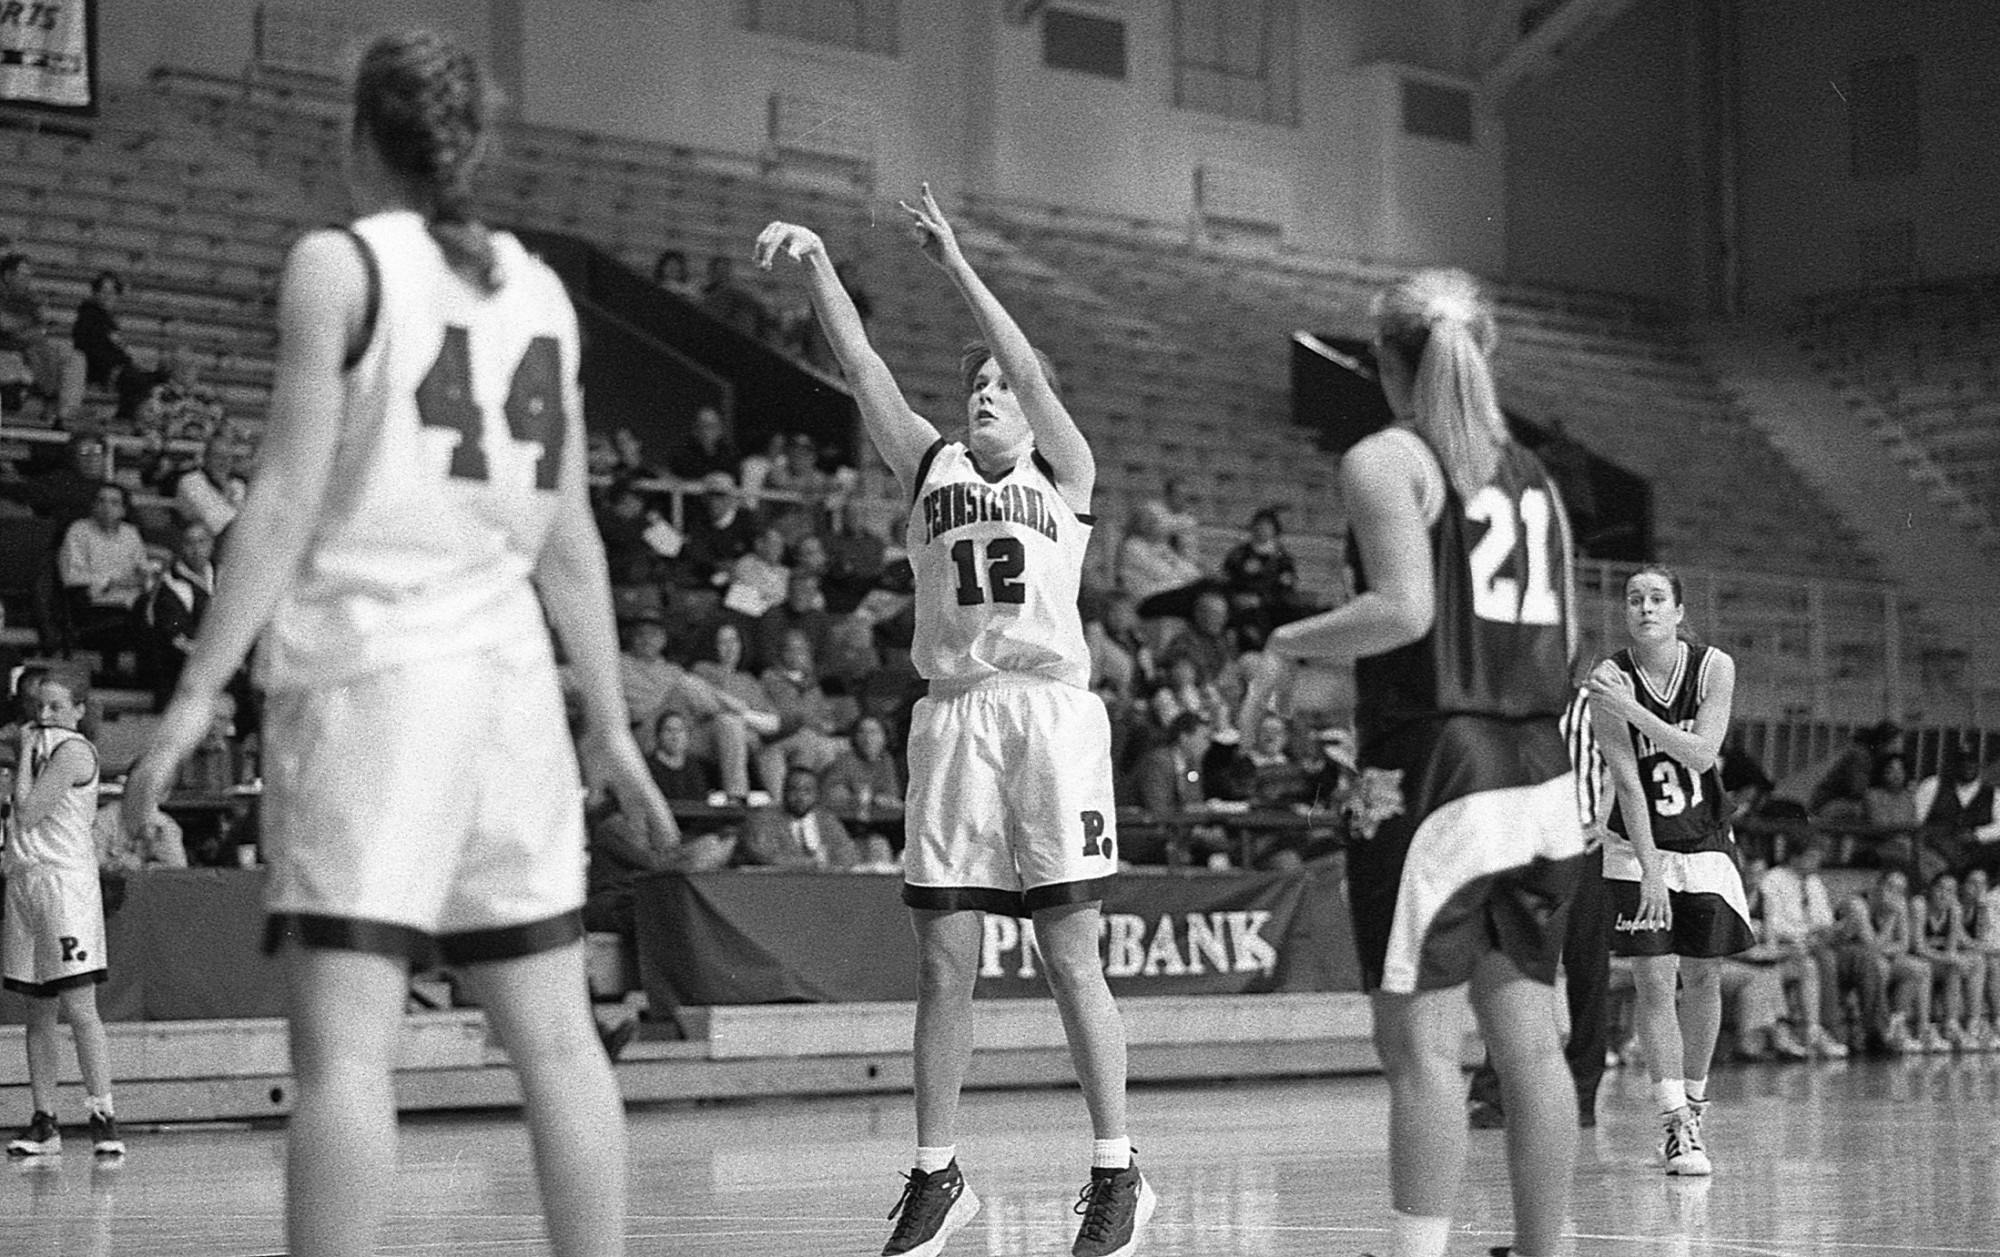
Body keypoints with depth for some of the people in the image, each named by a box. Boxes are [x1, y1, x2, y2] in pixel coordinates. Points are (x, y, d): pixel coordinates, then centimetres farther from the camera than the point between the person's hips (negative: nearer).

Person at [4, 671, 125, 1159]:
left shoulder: (73, 751, -7)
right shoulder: (40, 748, 18)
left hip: (65, 879, -8)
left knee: (78, 1007, -12)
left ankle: (103, 1116, -11)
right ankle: (43, 1124, 11)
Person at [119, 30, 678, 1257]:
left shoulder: (339, 266, -2)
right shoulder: (538, 287, 13)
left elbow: (290, 499, -9)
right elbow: (572, 540, 14)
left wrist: (200, 690, -9)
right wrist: (612, 723, 19)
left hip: (369, 663, -5)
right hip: (512, 673, 6)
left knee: (344, 1047, -9)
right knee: (557, 1037, 9)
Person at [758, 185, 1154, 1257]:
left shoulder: (1064, 474, 9)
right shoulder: (931, 467, 15)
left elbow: (1033, 375, -8)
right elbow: (862, 367, 4)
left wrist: (956, 265, -16)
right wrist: (815, 267, -10)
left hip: (1049, 710, -3)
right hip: (952, 717, 3)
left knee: (1072, 958, -3)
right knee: (943, 964, 2)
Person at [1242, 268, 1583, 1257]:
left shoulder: (1385, 461, -5)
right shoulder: (1531, 476, 15)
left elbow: (1404, 609, -17)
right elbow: (1564, 639, 14)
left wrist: (1289, 644, -4)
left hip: (1434, 775, -7)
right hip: (1538, 773, 7)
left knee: (1419, 1042, -7)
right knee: (1526, 1036, 9)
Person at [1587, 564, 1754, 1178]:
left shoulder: (1714, 668, -10)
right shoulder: (1609, 681, -16)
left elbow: (1702, 754, -21)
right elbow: (1627, 781, -19)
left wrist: (1635, 712, -32)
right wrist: (1650, 869, -24)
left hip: (1707, 845, 2)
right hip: (1638, 849, -2)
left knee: (1702, 978, 6)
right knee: (1655, 982, -11)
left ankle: (1693, 1104, 24)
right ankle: (1677, 1127, -12)